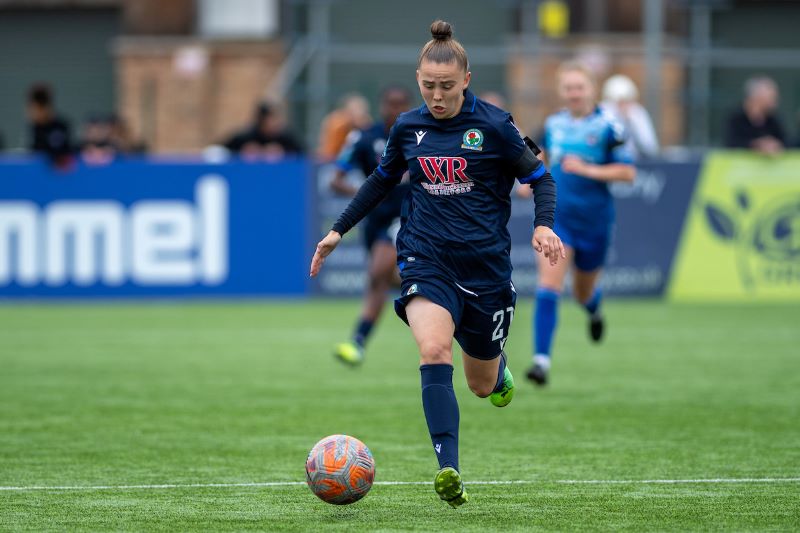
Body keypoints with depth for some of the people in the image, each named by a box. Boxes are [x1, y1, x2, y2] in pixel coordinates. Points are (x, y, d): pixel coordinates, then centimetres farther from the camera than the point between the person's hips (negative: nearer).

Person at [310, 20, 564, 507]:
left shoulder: (493, 125, -6)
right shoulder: (408, 127, 4)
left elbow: (540, 178, 0)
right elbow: (382, 180, 21)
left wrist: (544, 226, -18)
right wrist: (339, 231, 21)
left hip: (486, 265, -1)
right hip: (426, 261, 1)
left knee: (483, 385, 12)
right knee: (434, 350, -28)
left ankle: (498, 371, 54)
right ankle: (449, 471, -36)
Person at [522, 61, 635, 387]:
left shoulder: (607, 126, -9)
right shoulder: (553, 124, 4)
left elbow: (627, 173, -11)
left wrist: (588, 170, -21)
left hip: (593, 221, -2)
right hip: (556, 216, 2)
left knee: (583, 293, 16)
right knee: (548, 287, -16)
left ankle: (594, 310, 55)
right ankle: (542, 359, -18)